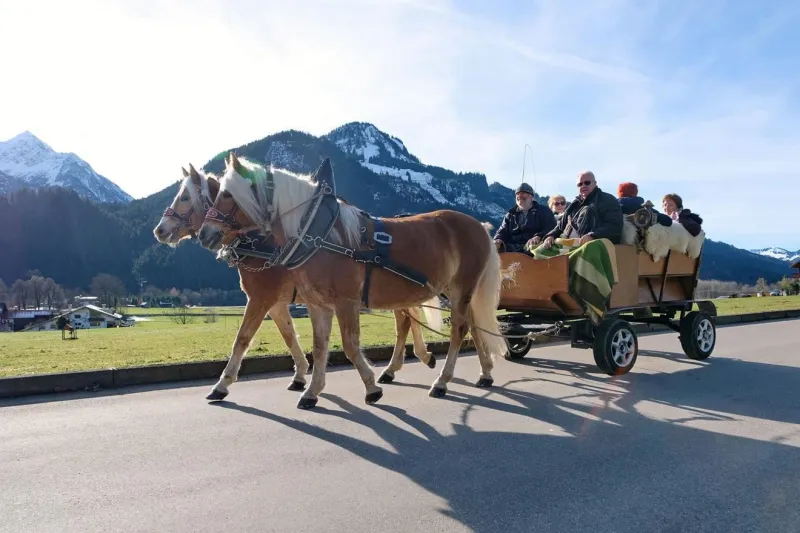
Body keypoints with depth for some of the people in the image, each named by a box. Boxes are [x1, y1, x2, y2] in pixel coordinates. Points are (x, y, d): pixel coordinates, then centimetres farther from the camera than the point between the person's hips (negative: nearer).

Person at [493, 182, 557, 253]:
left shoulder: (544, 211, 14)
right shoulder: (511, 214, 24)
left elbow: (551, 229, 1)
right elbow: (502, 231, 20)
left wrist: (538, 237, -22)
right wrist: (498, 240, -7)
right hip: (511, 248, 3)